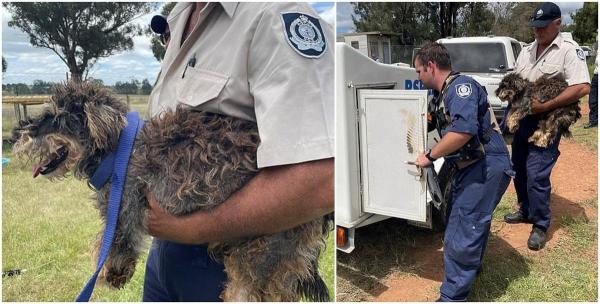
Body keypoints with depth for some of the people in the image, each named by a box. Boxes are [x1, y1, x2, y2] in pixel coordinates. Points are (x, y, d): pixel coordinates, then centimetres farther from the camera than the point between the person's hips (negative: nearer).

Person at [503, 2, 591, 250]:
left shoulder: (569, 50, -9)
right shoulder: (526, 51, 12)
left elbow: (582, 88, -19)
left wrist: (545, 106, -23)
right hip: (521, 119, 7)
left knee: (536, 175, -10)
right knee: (519, 169, 15)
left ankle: (540, 226, 5)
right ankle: (526, 211, 34)